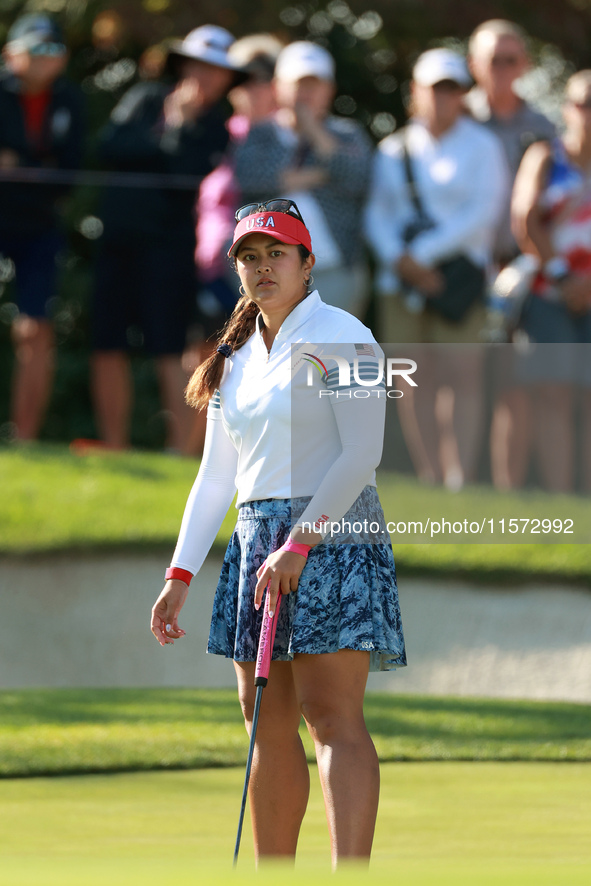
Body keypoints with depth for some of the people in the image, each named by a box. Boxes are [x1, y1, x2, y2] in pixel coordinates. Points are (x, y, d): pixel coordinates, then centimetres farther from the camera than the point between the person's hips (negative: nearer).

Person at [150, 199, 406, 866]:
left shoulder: (339, 339, -6)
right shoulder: (237, 357, 16)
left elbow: (362, 454, -14)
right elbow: (216, 474, 19)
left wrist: (299, 543, -20)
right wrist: (181, 574, 11)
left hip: (332, 537, -7)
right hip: (258, 542, 7)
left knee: (332, 716, -16)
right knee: (268, 724, 7)